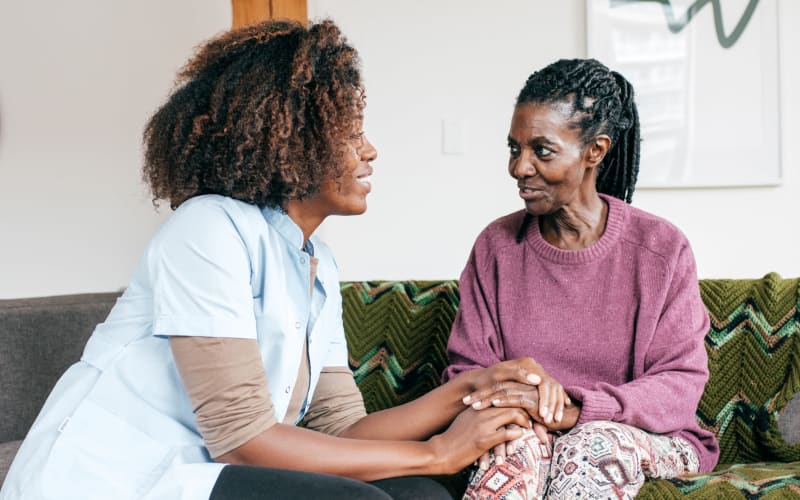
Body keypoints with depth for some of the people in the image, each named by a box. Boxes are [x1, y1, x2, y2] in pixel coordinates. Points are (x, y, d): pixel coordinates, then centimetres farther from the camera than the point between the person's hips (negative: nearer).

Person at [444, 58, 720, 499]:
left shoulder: (662, 249, -3)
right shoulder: (497, 245, 3)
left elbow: (680, 385, -9)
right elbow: (466, 372, 2)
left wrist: (575, 411, -26)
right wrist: (532, 406, -21)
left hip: (646, 443, 0)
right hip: (527, 437, 1)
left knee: (597, 442, -35)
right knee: (521, 439, -34)